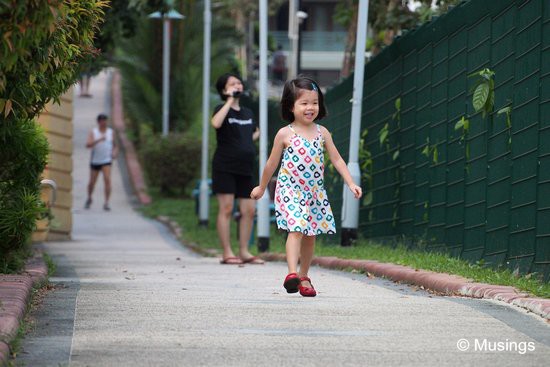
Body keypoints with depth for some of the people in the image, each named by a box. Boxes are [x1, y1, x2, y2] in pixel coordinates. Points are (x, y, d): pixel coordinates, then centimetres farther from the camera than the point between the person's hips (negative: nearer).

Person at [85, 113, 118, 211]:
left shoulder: (111, 132, 4)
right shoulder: (93, 132, -4)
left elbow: (115, 145, 17)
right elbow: (88, 144, -19)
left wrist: (115, 152, -5)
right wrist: (99, 140, -32)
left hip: (106, 161, 0)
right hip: (95, 161, 0)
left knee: (107, 180, -19)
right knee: (92, 182, 10)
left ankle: (106, 203, -18)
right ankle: (89, 198, 39)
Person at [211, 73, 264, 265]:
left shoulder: (248, 113, 15)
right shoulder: (222, 109, -3)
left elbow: (256, 131, 36)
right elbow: (216, 123, -28)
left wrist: (251, 139, 15)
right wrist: (230, 101, -21)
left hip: (245, 168, 6)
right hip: (225, 166, -6)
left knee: (249, 210, 4)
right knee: (226, 208, -7)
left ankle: (244, 251, 12)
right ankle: (227, 253, -5)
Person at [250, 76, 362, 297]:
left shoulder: (322, 133, 5)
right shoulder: (285, 134, -6)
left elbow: (336, 159, 7)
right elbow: (272, 163, 5)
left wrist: (350, 183, -2)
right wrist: (261, 187, 14)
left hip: (315, 192, 5)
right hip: (290, 190, -5)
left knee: (310, 235, 10)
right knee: (296, 229, -21)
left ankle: (304, 277, 23)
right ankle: (292, 273, -32)